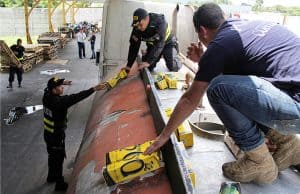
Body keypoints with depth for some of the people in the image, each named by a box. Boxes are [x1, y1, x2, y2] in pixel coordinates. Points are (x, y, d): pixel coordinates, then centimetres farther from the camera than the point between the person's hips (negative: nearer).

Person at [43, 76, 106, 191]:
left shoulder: (47, 96, -7)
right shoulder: (59, 101, -31)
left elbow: (49, 87, 16)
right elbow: (76, 97, -38)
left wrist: (62, 82, 28)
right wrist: (94, 89, -40)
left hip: (47, 133, 8)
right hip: (57, 136, -8)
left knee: (52, 156, 27)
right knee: (58, 158, 9)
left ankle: (51, 176, 48)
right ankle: (59, 184, 27)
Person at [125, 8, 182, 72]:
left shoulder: (160, 22, -36)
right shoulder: (137, 28, -21)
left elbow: (159, 44, -41)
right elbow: (134, 45, -16)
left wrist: (149, 61, -48)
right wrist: (129, 65, -20)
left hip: (167, 43, -4)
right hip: (152, 45, 4)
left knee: (173, 68, -16)